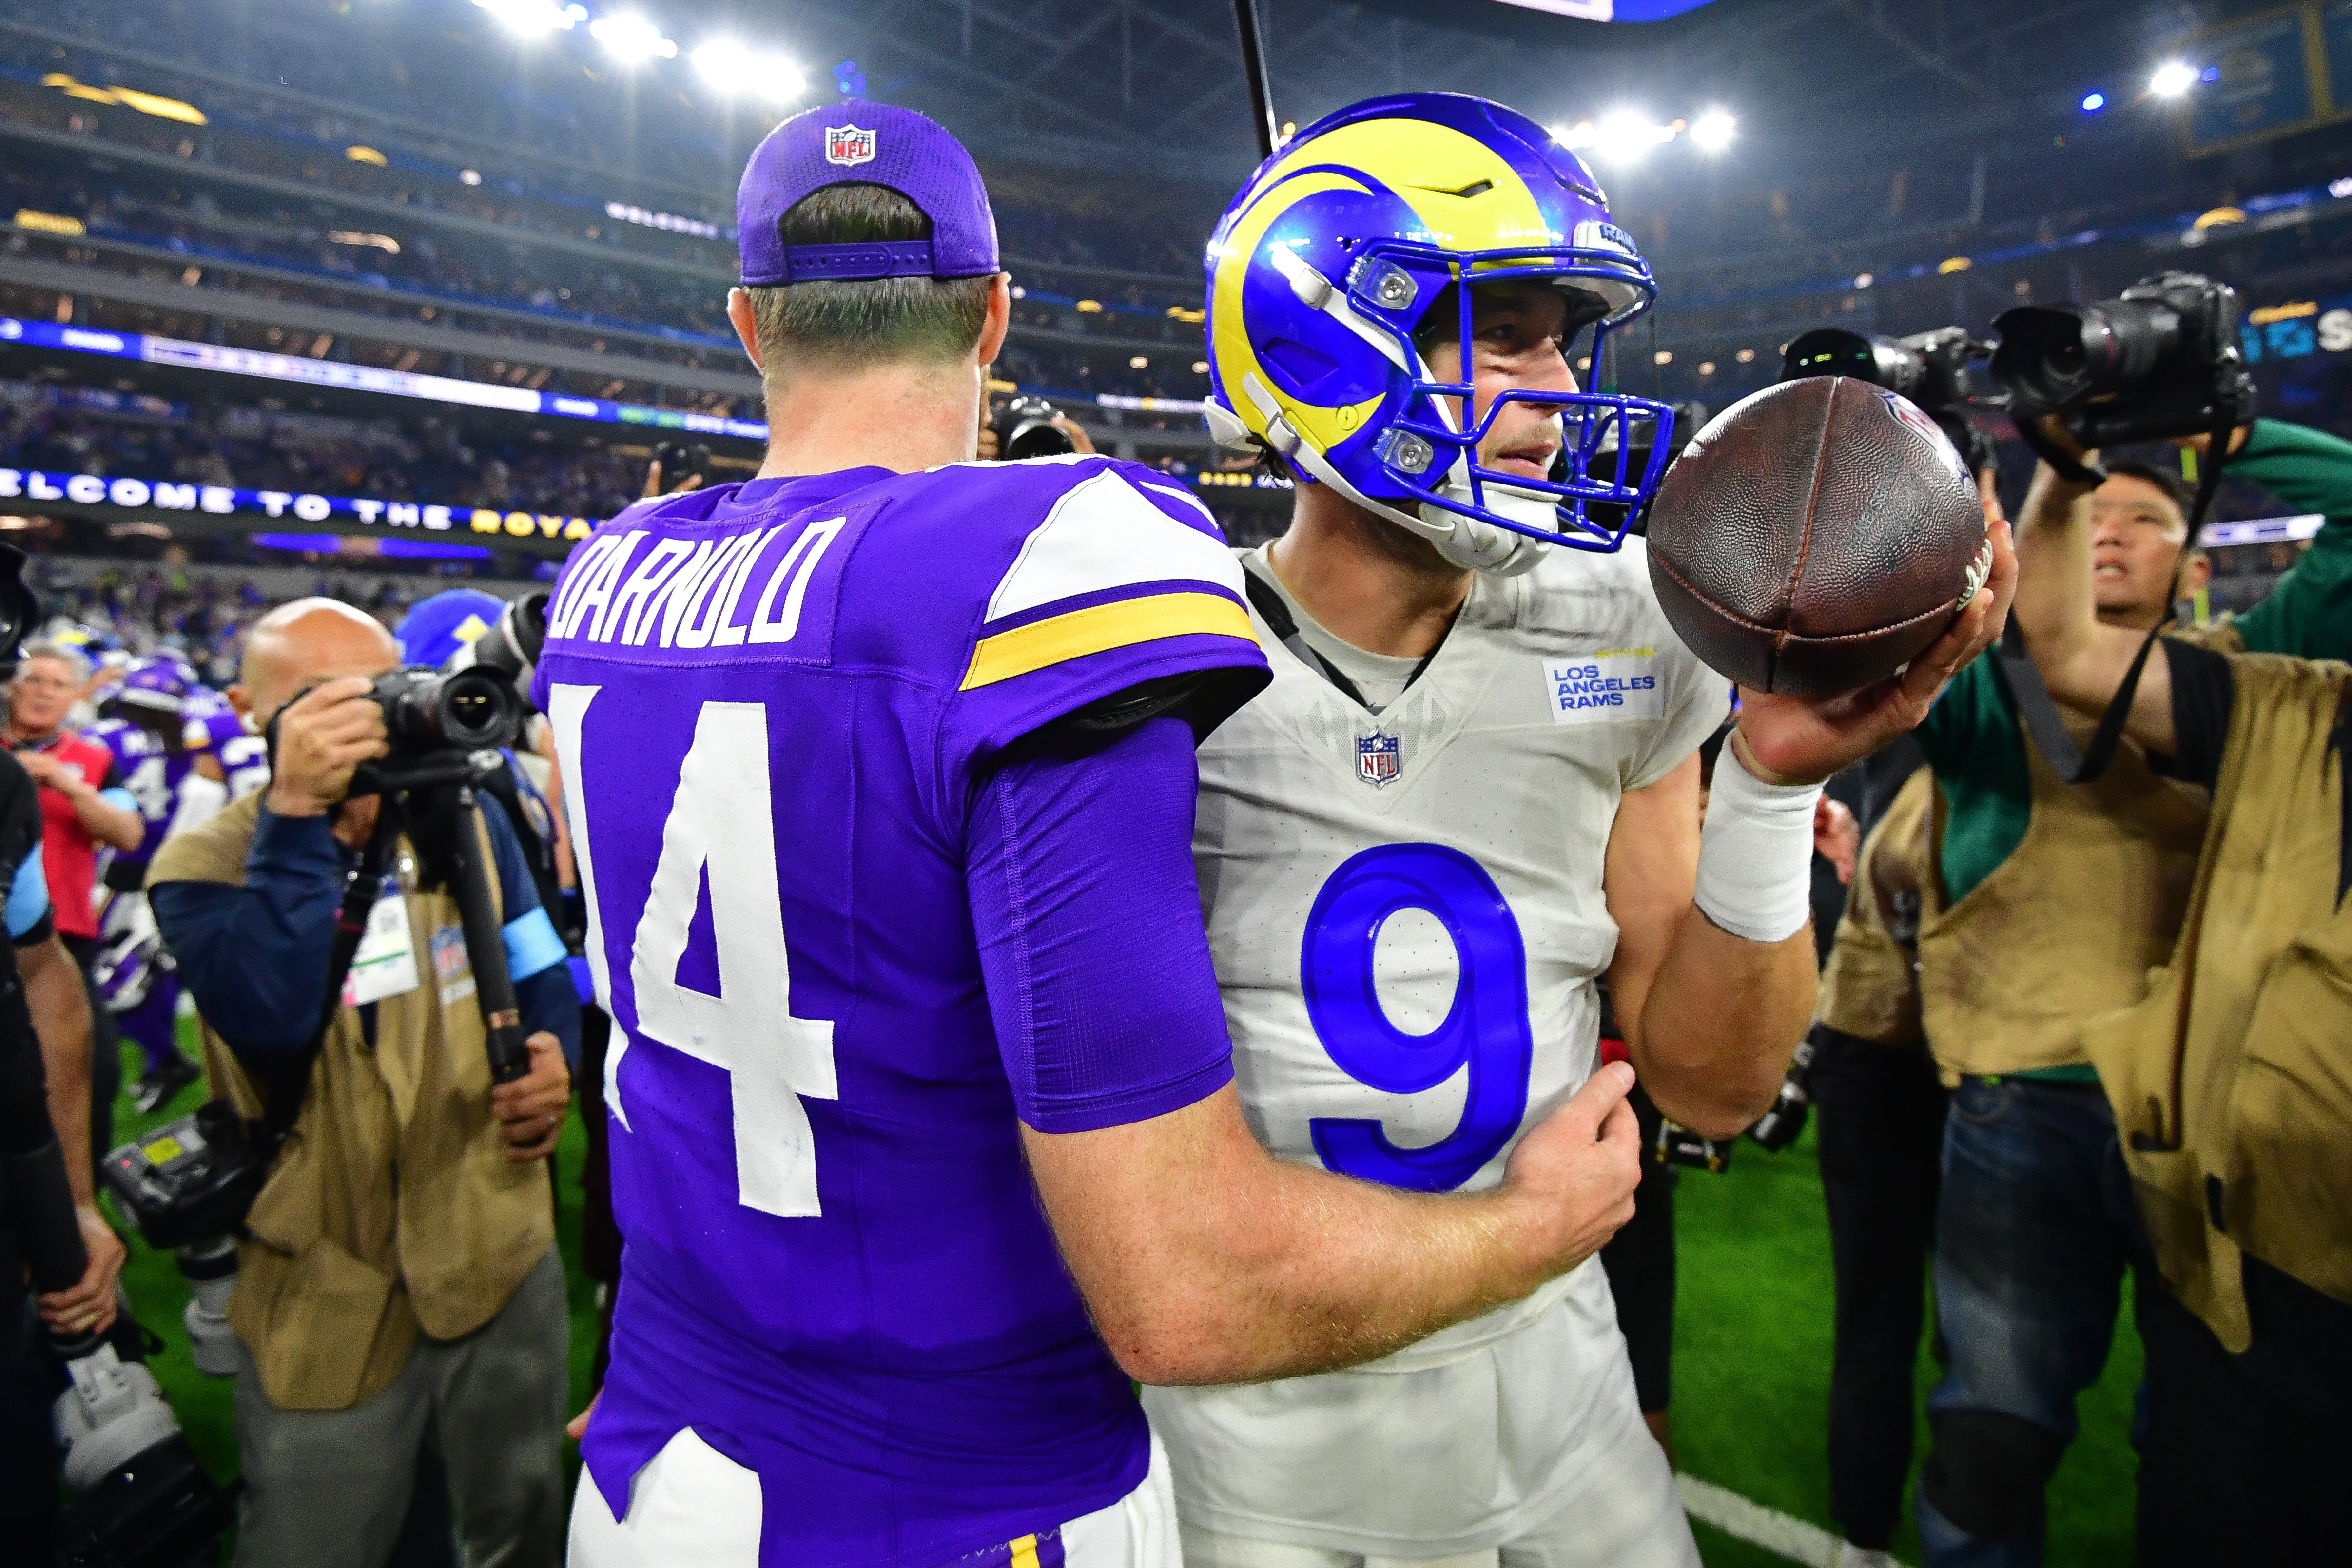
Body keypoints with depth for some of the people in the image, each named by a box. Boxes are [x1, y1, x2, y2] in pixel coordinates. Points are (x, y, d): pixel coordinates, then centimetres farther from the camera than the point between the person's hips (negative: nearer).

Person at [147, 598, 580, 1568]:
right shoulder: (203, 867, -9)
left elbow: (541, 977, 13)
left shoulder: (466, 822, 2)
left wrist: (551, 1057, -9)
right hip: (325, 1296, -2)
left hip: (503, 1254, 3)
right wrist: (298, 815, -32)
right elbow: (270, 1023, -27)